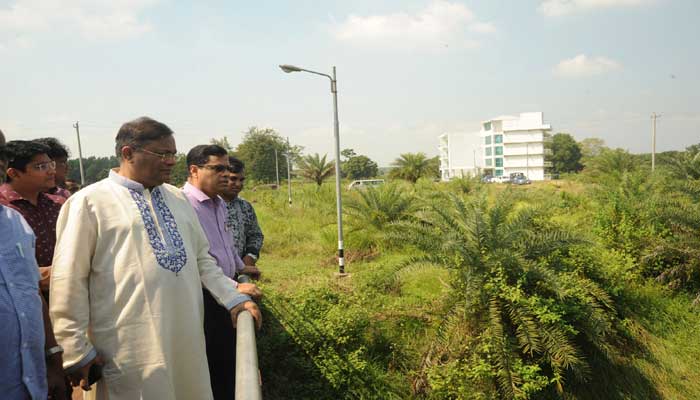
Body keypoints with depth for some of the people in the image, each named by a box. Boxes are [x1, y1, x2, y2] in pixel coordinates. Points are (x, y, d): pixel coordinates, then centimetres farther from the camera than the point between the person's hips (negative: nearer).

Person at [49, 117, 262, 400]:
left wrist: (233, 297, 4)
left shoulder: (177, 198, 11)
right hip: (129, 348, -5)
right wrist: (77, 352, -4)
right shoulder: (90, 202, -6)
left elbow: (201, 259, 15)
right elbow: (69, 282, -6)